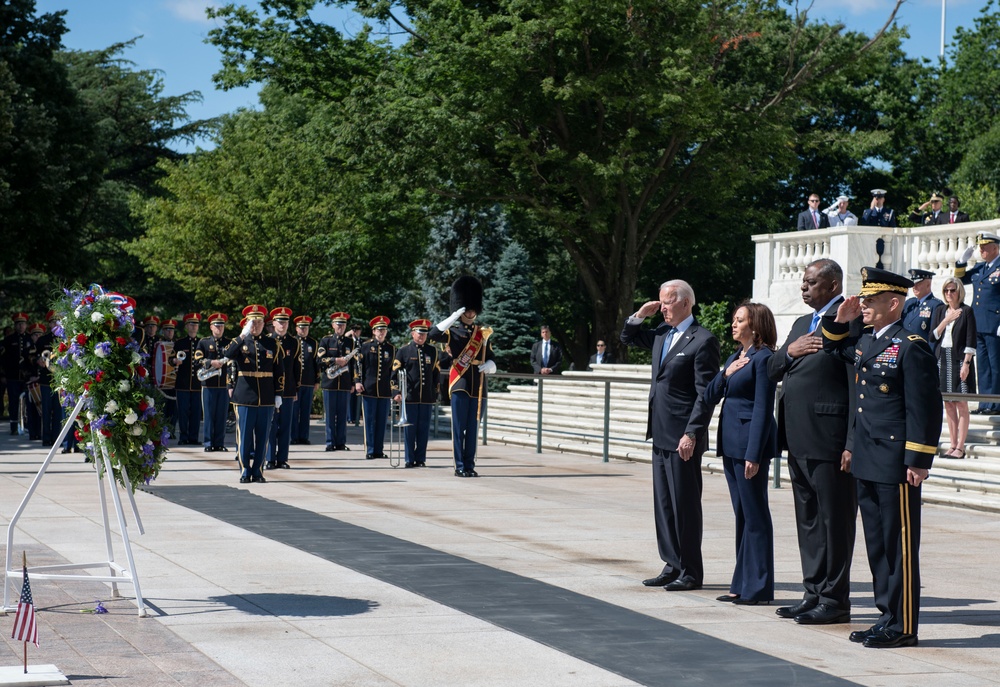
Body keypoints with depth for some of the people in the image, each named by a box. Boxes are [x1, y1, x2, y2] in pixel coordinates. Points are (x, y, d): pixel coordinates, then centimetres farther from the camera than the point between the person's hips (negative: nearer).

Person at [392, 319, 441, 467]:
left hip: (427, 398, 2)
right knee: (409, 429, 0)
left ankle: (421, 459, 10)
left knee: (424, 429, 4)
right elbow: (395, 372, 3)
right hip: (410, 397, -2)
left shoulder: (432, 351, 11)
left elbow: (436, 373, 16)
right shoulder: (403, 351, 3)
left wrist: (435, 392, 12)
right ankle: (409, 460, 6)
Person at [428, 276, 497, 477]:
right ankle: (460, 466, 0)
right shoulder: (453, 331, 3)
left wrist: (489, 366, -6)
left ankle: (470, 465, 11)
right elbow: (432, 335, -16)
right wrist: (454, 317, -18)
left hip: (479, 387, 4)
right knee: (459, 427, -3)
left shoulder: (484, 334, 15)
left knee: (473, 428, 6)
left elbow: (491, 359, 18)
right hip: (460, 385, -4)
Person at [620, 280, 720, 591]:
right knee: (663, 504, 11)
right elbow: (628, 338, 29)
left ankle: (691, 572, 5)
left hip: (683, 438, -8)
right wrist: (640, 315, 10)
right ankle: (673, 566, 19)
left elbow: (705, 393, -16)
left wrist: (692, 434, -21)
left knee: (685, 504, -3)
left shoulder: (703, 341, -12)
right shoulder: (663, 334, 12)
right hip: (660, 434, 9)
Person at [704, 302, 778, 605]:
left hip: (750, 442, -9)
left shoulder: (763, 358, -11)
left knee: (755, 514, -4)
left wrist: (753, 455, -19)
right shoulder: (735, 357, 16)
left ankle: (759, 588, 1)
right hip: (731, 443, 9)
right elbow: (711, 396, 14)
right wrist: (725, 374, -4)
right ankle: (742, 584, 17)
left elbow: (763, 408, -15)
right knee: (741, 514, 12)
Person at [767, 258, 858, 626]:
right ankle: (814, 593, 22)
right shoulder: (802, 324, 19)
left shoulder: (849, 320, -10)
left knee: (833, 520, -2)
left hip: (828, 438, -9)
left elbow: (858, 386, -16)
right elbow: (771, 371, 20)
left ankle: (834, 600, 4)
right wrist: (789, 351, -2)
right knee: (808, 520, 14)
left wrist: (853, 444, -20)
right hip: (799, 438, 9)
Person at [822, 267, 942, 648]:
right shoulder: (865, 343, 12)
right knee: (877, 544, 13)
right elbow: (833, 347, 35)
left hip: (896, 465, -9)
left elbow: (925, 408, -15)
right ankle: (888, 615, 21)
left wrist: (919, 461, -18)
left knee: (900, 545, -2)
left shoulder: (911, 348, -12)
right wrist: (839, 322, 16)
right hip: (867, 463, 9)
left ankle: (903, 626, 3)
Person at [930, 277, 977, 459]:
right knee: (948, 403, 7)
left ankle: (960, 447, -4)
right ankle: (953, 444, 12)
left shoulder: (966, 311, -3)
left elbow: (971, 341, -7)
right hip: (942, 360, 5)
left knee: (961, 403, -4)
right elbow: (932, 336, 3)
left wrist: (966, 363, -14)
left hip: (959, 360, -5)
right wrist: (946, 320, -8)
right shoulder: (940, 311, 10)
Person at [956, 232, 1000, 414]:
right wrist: (963, 261, 9)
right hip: (979, 326, 8)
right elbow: (960, 279, 26)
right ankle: (984, 403, 16)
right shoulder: (979, 268, 16)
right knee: (982, 366, 11)